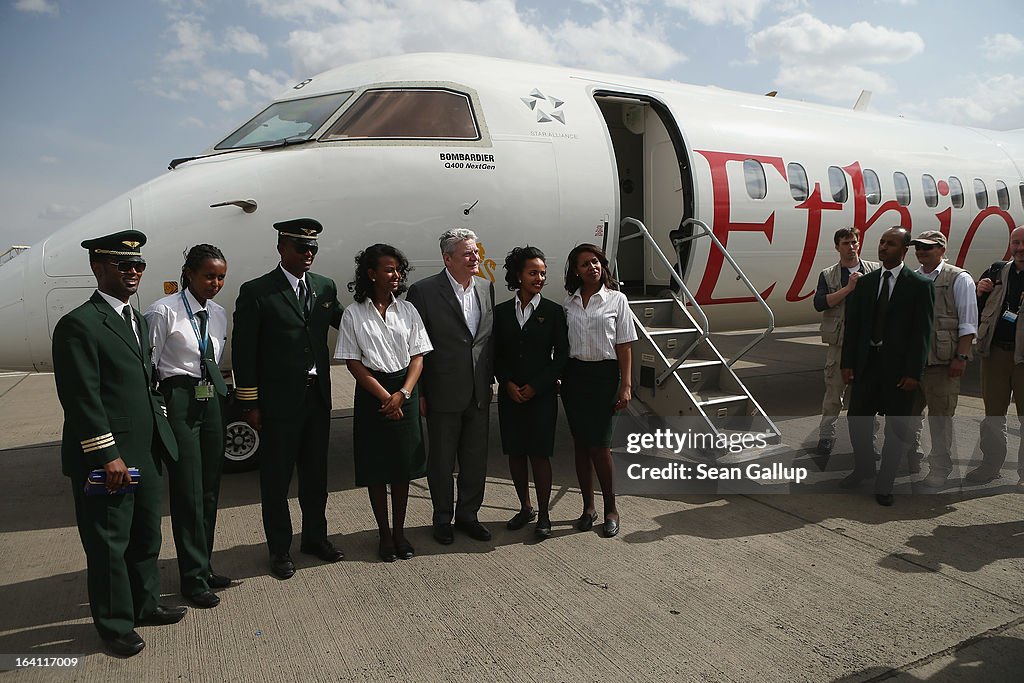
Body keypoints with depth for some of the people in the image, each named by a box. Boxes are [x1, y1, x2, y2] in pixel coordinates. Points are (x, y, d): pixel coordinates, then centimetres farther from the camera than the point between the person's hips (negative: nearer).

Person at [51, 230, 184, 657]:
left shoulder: (137, 320, 13)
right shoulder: (79, 325, -15)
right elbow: (82, 398, -19)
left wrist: (160, 431, 12)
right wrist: (107, 455, -20)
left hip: (146, 454, 9)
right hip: (106, 460, -9)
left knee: (146, 537, 21)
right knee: (109, 545, 7)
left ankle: (144, 605, 38)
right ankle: (115, 625, 24)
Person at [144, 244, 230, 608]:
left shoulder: (219, 314, 10)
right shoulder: (164, 311, -10)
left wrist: (219, 394, 12)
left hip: (211, 401, 7)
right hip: (178, 402, -7)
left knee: (210, 490, 13)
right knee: (188, 493, 0)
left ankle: (203, 567, 28)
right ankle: (193, 578, 13)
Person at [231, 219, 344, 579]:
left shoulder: (325, 287, 6)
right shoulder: (256, 292, -8)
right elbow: (243, 353, -8)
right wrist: (250, 404, -10)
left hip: (317, 397, 5)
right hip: (278, 401, -5)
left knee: (316, 474, 17)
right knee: (276, 478, 9)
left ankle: (315, 537, 35)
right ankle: (279, 549, 25)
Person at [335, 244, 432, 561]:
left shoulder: (407, 310, 5)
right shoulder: (354, 314, -3)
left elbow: (417, 357, 2)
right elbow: (353, 362, -6)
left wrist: (402, 394, -12)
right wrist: (385, 396, -13)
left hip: (405, 392, 3)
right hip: (372, 394, -2)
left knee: (403, 466, 9)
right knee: (376, 468, 5)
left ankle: (399, 531, 24)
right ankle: (384, 534, 21)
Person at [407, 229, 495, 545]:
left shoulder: (486, 287, 4)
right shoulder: (424, 291, -12)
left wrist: (491, 378, 8)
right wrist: (418, 393, -9)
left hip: (479, 393, 5)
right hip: (443, 394, -4)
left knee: (476, 459, 15)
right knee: (442, 460, 11)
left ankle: (468, 514, 33)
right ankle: (443, 518, 30)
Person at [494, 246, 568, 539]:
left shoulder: (553, 311, -1)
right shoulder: (502, 312, 6)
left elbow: (561, 355, -3)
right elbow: (496, 355, 8)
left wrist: (535, 387, -9)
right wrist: (508, 384, -7)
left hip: (542, 394, -3)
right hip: (510, 395, 3)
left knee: (539, 454, -1)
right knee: (515, 452, 9)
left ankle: (543, 515, 13)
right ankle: (525, 508, 26)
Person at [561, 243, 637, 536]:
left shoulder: (616, 300, 0)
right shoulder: (569, 303, 8)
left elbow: (624, 347, -2)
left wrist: (626, 385, -8)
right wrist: (558, 378, 2)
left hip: (604, 375, -3)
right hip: (574, 375, 3)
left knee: (599, 444, -6)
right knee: (580, 444, 8)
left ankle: (611, 509, 12)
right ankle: (588, 507, 21)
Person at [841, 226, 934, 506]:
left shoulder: (920, 285, -5)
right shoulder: (865, 283, 7)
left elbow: (922, 332, -7)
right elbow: (852, 325, 7)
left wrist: (914, 373, -12)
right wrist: (847, 363, 1)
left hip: (899, 368, -3)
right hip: (867, 364, 4)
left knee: (896, 427, 6)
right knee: (857, 419, 11)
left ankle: (884, 482, 19)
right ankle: (863, 467, 34)